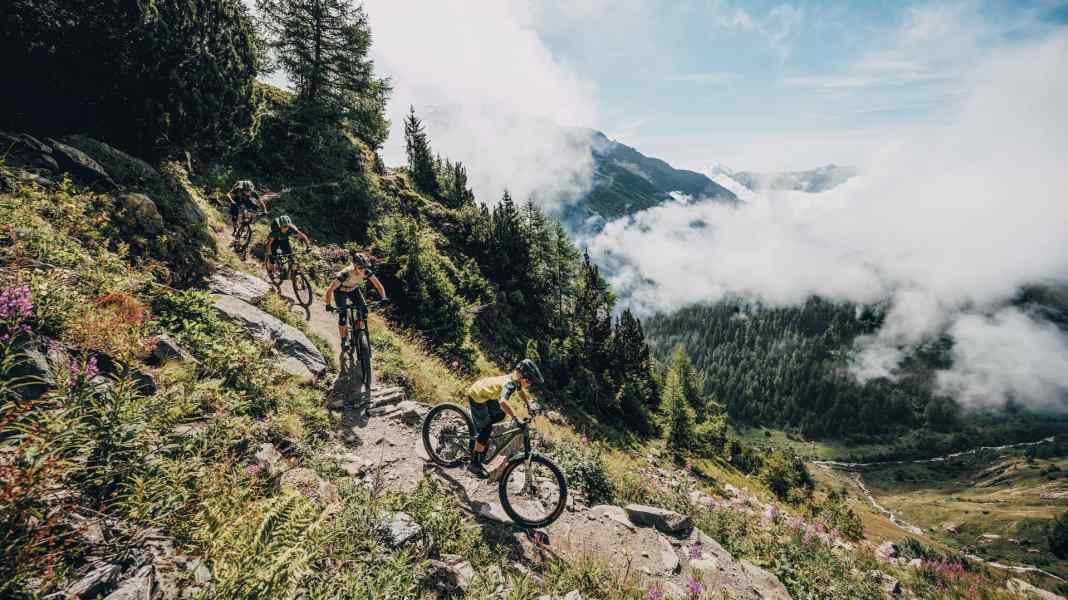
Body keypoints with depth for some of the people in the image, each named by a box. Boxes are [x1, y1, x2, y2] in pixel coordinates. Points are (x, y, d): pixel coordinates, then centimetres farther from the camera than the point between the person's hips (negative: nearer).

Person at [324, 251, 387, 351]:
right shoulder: (345, 273, -39)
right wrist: (328, 305, -47)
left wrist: (383, 297, -35)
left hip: (354, 289, 4)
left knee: (363, 310, -15)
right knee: (343, 315, -15)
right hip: (340, 291, -4)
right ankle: (344, 341, 3)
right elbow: (330, 289, -38)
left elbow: (378, 285, -20)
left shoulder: (366, 272, -28)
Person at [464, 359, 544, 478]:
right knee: (486, 429, -5)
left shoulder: (516, 379, -5)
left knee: (500, 415, 16)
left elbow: (521, 391, 18)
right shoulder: (510, 383, -31)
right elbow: (503, 402, -49)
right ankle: (474, 464, 4)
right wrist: (516, 418, -50)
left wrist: (529, 405, 9)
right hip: (477, 397, -9)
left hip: (485, 393, 9)